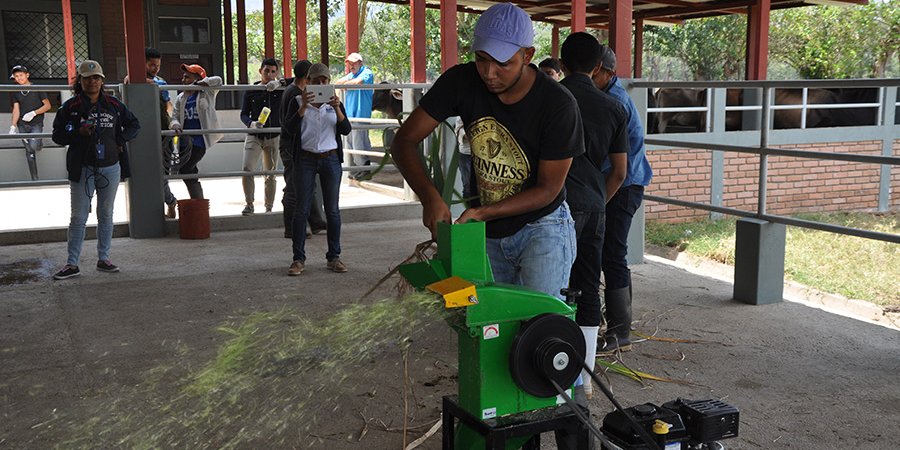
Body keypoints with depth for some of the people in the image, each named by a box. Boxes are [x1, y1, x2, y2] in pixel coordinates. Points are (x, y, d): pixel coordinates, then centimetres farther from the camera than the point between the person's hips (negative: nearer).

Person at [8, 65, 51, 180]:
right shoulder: (15, 92, 9)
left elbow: (47, 105, -1)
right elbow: (16, 110, 5)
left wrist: (33, 113, -13)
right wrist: (13, 126, -7)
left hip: (36, 124, -3)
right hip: (22, 125, 3)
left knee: (34, 146, -25)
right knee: (29, 151, 4)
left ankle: (40, 142, 12)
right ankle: (34, 178, 9)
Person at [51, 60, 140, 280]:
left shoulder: (113, 105, 4)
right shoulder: (70, 107, -2)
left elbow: (134, 124, 16)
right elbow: (58, 135, 0)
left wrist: (120, 140, 1)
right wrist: (78, 133, -17)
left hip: (110, 168, 2)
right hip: (82, 170, -2)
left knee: (106, 215, 11)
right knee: (78, 217, 1)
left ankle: (103, 259, 22)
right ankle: (72, 264, 6)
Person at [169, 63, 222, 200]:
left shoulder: (206, 93, -1)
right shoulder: (180, 98, 12)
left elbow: (218, 80, -15)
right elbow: (175, 117, 7)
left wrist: (198, 83, -18)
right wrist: (175, 125, -16)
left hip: (200, 139, -7)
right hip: (186, 140, 7)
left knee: (185, 170, -12)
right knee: (190, 172, 10)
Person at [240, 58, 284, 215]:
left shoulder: (280, 90, 1)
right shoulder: (251, 91, 3)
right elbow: (244, 114, 5)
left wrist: (278, 83, -22)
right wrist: (250, 123, -17)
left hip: (273, 137, 0)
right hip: (254, 136, 0)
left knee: (270, 175, 6)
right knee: (247, 169, -16)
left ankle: (269, 208, 18)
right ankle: (249, 205, -2)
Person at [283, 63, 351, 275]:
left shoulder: (335, 103, 9)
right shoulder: (297, 102, 2)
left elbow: (346, 130, -1)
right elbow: (290, 126, -12)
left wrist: (337, 108, -15)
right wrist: (303, 106, -22)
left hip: (331, 159, 2)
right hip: (305, 160, -2)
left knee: (332, 210, 4)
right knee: (301, 210, -1)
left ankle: (334, 257, 13)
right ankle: (299, 259, 5)